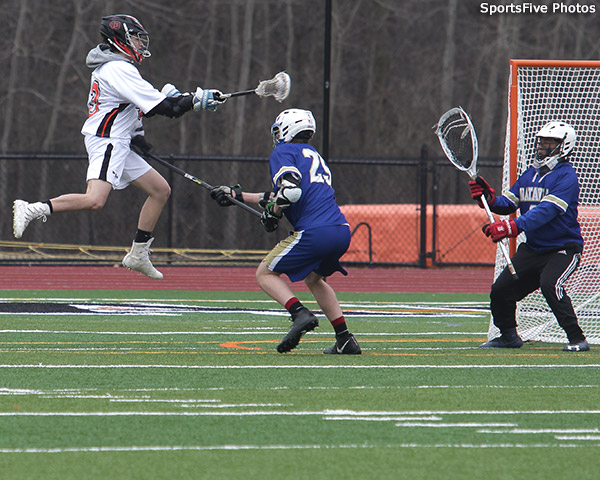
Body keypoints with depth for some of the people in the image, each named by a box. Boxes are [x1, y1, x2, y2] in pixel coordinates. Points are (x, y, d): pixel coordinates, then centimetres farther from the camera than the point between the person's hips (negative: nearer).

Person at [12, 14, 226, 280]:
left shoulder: (110, 67, 17)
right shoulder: (119, 69, -16)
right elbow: (162, 107, -18)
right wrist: (196, 100, -11)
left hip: (120, 146, 11)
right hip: (106, 143, -11)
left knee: (161, 190, 12)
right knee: (94, 200, -26)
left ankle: (138, 254, 16)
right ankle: (31, 210, -17)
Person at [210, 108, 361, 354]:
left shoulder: (284, 152, 4)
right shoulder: (314, 155, 30)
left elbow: (291, 190, -14)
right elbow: (281, 197, 35)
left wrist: (271, 212, 5)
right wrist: (237, 195, 40)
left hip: (315, 232, -8)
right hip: (342, 231, 8)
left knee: (265, 274, 5)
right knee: (313, 279, 31)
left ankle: (300, 314, -18)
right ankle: (345, 340, 20)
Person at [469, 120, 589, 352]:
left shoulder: (566, 176, -15)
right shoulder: (530, 175, 12)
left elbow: (546, 210, -29)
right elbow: (508, 203, 9)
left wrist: (513, 226, -40)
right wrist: (488, 198, -14)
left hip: (563, 248, -8)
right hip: (532, 248, 8)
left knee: (550, 284, -32)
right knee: (501, 289, 3)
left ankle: (577, 339, -24)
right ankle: (509, 336, 27)